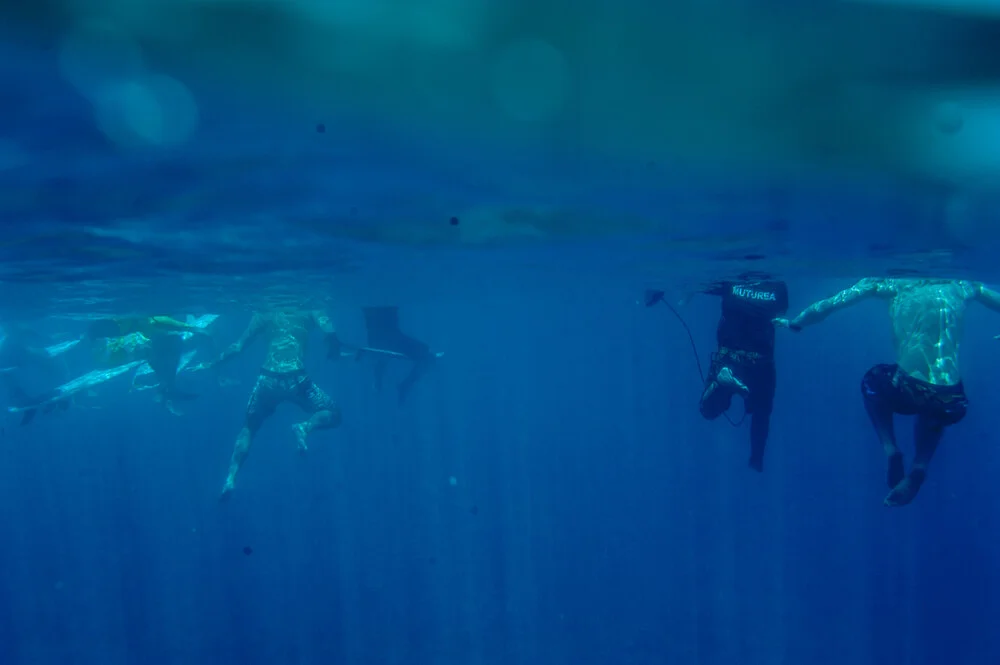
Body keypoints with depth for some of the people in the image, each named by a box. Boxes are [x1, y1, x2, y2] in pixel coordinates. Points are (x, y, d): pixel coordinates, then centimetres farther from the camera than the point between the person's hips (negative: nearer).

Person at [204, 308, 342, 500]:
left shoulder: (264, 315, 15)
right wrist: (334, 353, 10)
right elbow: (330, 332, -10)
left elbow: (237, 347, 13)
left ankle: (231, 478, 9)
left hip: (267, 380, 3)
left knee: (249, 428, 24)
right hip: (296, 380, -3)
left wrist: (211, 364, 26)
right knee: (333, 415, 12)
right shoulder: (310, 312, 9)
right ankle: (305, 427, -18)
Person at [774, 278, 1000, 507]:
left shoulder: (892, 284, 2)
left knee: (871, 384, 32)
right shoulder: (962, 286, 8)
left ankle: (891, 450, 12)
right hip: (950, 403, 2)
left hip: (908, 391, -2)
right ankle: (919, 467, 15)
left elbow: (830, 304, 4)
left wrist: (794, 323, 19)